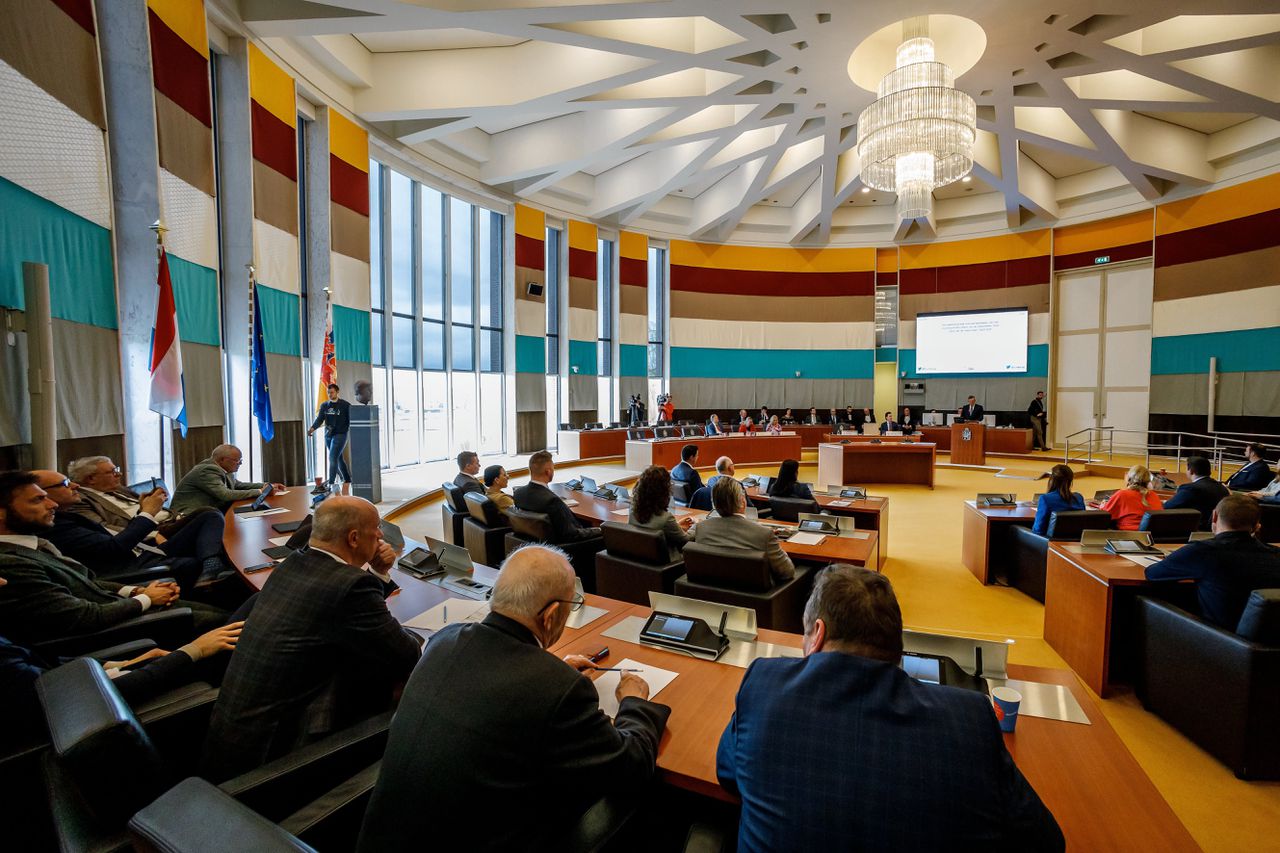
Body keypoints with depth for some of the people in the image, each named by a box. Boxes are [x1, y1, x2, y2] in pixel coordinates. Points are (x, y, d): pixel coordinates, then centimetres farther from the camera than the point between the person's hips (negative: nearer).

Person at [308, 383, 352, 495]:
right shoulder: (324, 405, 10)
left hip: (340, 435, -6)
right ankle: (347, 480, 26)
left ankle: (330, 484, -15)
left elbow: (350, 421, -4)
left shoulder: (345, 405, -4)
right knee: (339, 459, 14)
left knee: (333, 458, -15)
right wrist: (312, 428, -16)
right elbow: (319, 419, 2)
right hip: (328, 435, 6)